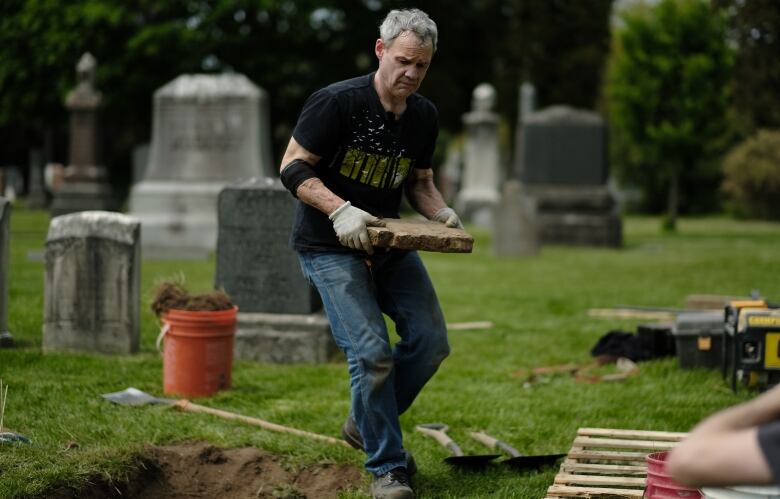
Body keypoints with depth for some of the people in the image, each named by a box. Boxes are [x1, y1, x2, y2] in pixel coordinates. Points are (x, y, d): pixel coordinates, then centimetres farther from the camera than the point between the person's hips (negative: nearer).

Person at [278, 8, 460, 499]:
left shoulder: (425, 116, 3)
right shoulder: (338, 102, -17)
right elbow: (293, 168, -15)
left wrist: (441, 212, -6)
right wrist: (340, 210, -29)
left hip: (388, 243, 7)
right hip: (330, 248, -7)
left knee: (431, 341, 1)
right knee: (371, 352, -16)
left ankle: (368, 425, 23)